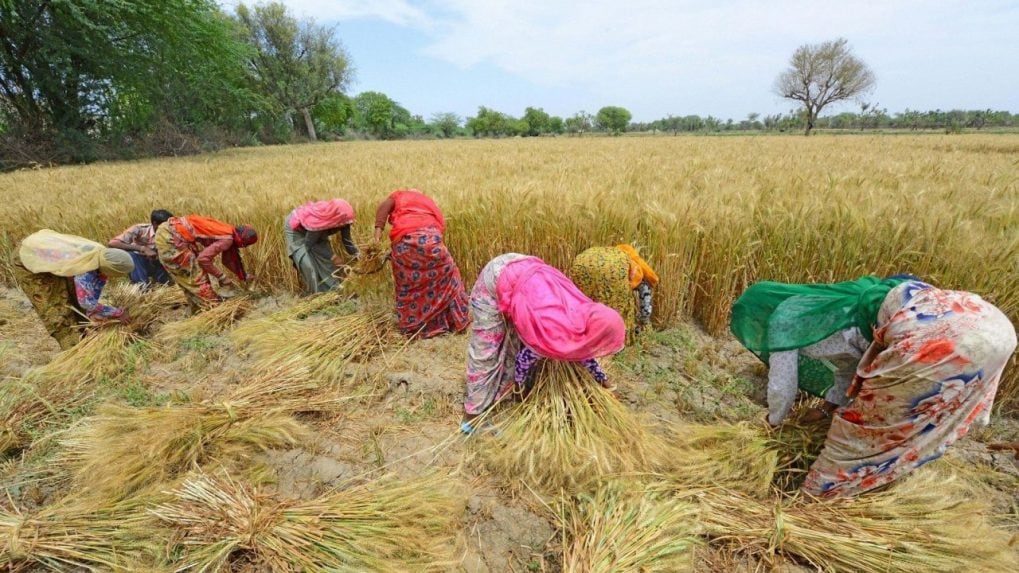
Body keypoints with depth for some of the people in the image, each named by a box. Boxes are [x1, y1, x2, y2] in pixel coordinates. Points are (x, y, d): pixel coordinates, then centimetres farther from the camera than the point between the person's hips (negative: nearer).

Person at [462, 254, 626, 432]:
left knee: (517, 342, 11)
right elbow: (525, 357, -11)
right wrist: (519, 385, 9)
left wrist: (603, 380, 24)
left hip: (521, 271, 7)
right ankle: (473, 412, 14)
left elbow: (584, 350, 13)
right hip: (496, 279, -7)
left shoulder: (587, 314, -8)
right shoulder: (556, 336, -29)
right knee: (485, 349, 1)